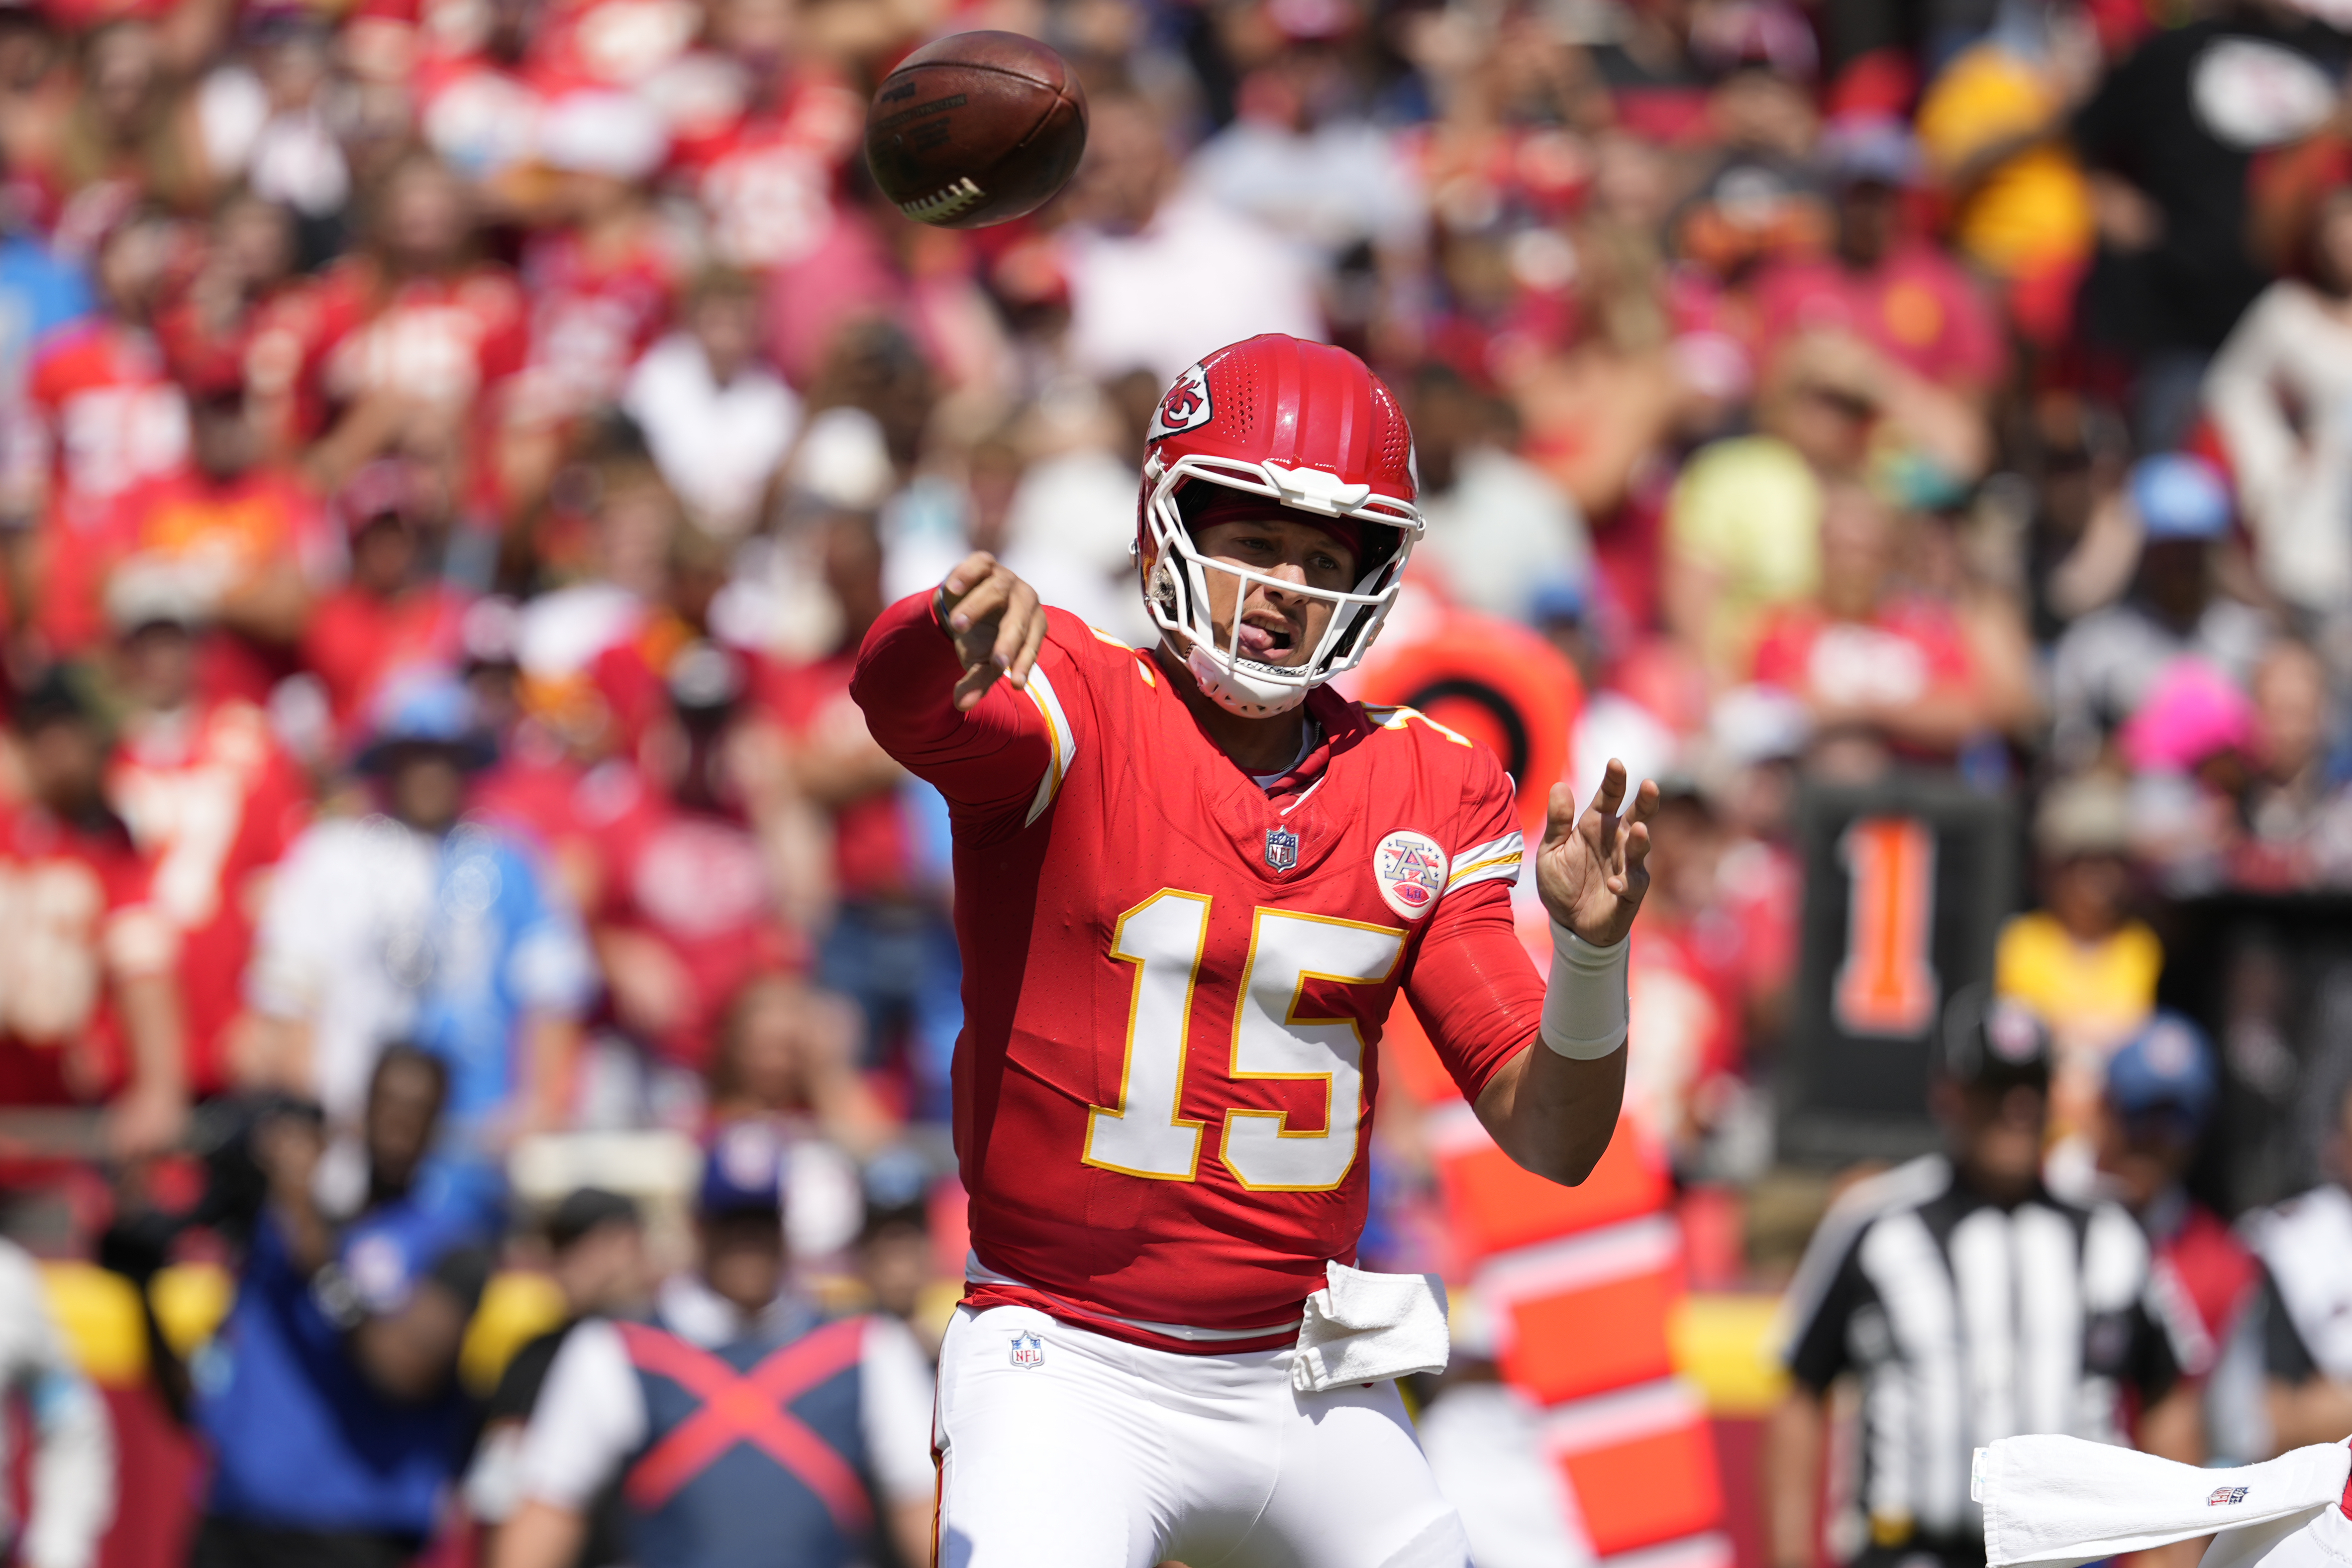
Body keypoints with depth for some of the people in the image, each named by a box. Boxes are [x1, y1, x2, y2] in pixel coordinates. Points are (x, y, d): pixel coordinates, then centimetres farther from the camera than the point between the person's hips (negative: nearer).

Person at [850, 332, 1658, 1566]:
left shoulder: (1430, 793, 6)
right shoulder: (1083, 709, -7)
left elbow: (1551, 1137, 3)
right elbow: (894, 694, -32)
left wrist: (1589, 949, -17)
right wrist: (959, 622, -55)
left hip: (1300, 1383, 5)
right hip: (1068, 1372, -5)